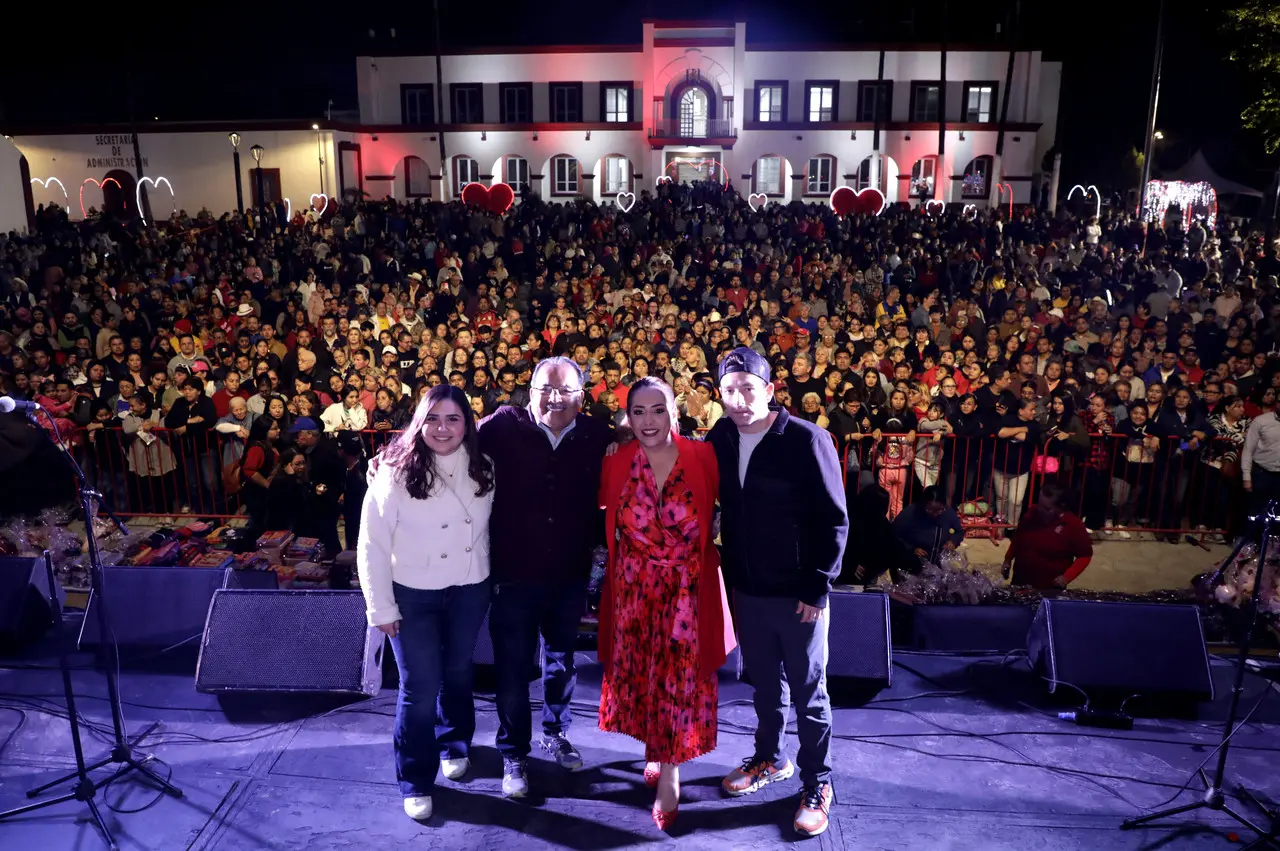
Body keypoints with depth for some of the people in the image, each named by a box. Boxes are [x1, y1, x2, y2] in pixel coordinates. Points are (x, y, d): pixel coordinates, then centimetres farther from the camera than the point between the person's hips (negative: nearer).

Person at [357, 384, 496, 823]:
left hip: (470, 590, 4)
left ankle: (454, 745, 47)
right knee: (419, 688, 3)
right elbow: (372, 545, -13)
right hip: (413, 595, -3)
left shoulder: (482, 469, -7)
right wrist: (380, 607, -11)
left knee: (457, 673, 21)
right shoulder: (396, 473, -18)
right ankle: (416, 781, 23)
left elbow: (488, 526, 4)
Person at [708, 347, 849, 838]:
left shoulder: (807, 440, -15)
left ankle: (817, 784, 26)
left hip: (798, 593, -4)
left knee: (808, 691, 10)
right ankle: (770, 759, 40)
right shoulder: (720, 440, 0)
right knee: (765, 682, 20)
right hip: (746, 589, 4)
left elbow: (834, 520, -13)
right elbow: (716, 507, 9)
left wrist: (817, 588, -14)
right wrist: (730, 575, 4)